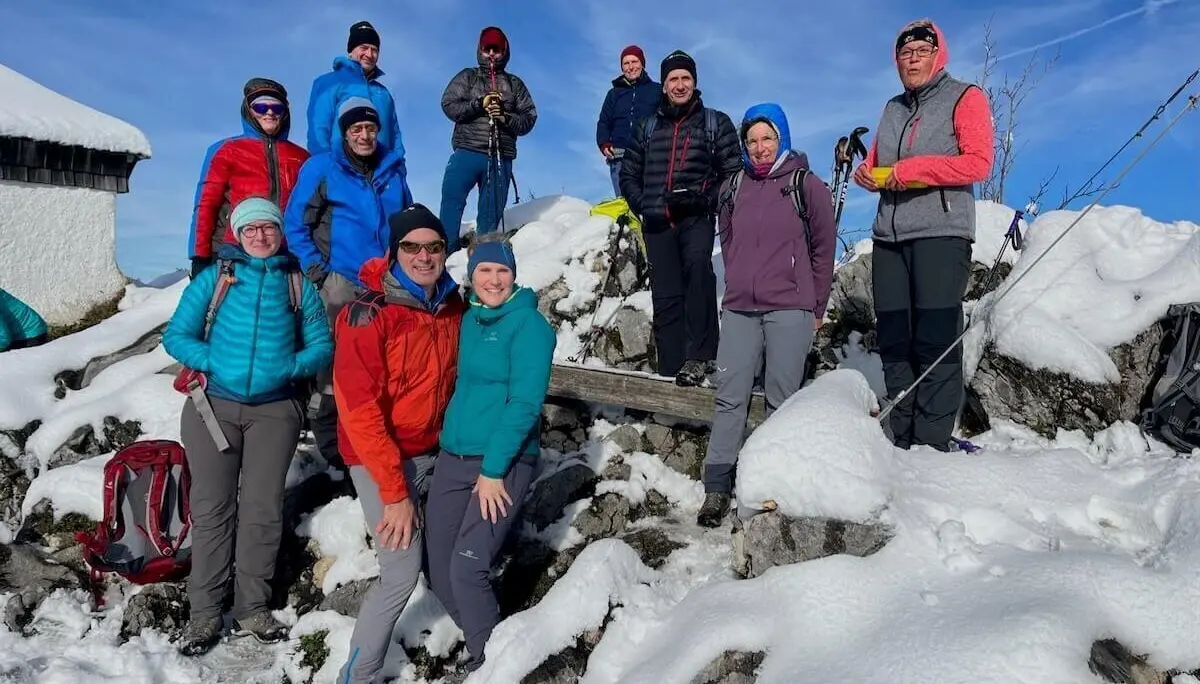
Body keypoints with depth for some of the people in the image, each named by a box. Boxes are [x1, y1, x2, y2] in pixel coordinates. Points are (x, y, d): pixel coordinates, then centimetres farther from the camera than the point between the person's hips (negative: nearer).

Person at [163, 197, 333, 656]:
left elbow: (322, 346, 4)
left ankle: (252, 608, 14)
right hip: (214, 405, 0)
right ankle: (204, 612, 10)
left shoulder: (298, 284, 7)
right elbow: (176, 335, 3)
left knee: (262, 509, 3)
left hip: (274, 409, 0)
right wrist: (214, 361, -12)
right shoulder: (215, 277, 6)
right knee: (212, 509, 2)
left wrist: (287, 367, -14)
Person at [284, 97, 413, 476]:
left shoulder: (393, 167, 10)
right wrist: (316, 272, -10)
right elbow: (296, 225, -1)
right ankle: (331, 444, 6)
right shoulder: (321, 168, -2)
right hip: (341, 282, -4)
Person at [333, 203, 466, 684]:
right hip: (380, 459, -6)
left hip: (432, 451, 6)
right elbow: (360, 412, -21)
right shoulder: (369, 316, -20)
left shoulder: (454, 306, -2)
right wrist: (394, 491, -20)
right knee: (402, 573, -6)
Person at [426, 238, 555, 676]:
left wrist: (493, 468, -18)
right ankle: (482, 645, 29)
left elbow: (525, 403, -16)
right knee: (439, 572, 9)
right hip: (453, 457, 7)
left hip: (503, 462, -7)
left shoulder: (528, 324, -10)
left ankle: (488, 665, 8)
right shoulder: (469, 319, 11)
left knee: (467, 569, -13)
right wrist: (453, 448, 11)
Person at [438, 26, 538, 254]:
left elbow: (529, 118, 8)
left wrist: (506, 118, -10)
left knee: (491, 213, 3)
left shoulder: (515, 84, 16)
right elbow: (449, 105, 2)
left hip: (501, 157, 1)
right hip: (467, 152, -1)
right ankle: (446, 249, -11)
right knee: (452, 200, -13)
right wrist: (479, 104, -11)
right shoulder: (467, 77, 14)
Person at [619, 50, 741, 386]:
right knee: (665, 297, 1)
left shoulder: (716, 123, 9)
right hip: (658, 223, 3)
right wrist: (643, 206, 3)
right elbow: (628, 174, 20)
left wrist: (706, 200, -12)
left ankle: (699, 356, -32)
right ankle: (671, 370, 8)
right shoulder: (648, 127, 17)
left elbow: (733, 173, 3)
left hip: (696, 218, -3)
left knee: (697, 265, -31)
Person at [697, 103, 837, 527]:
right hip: (739, 309, 3)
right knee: (730, 397, -1)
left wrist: (816, 308, 4)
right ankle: (717, 488, 3)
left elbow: (824, 248, 4)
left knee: (782, 400, -1)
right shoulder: (734, 189, 13)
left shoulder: (807, 185, 2)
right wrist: (738, 285, 14)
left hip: (789, 309, -3)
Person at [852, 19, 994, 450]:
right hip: (889, 237, 6)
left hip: (941, 234, -6)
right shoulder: (892, 108, 22)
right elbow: (875, 162, 26)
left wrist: (913, 169, -15)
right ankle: (902, 445, 7)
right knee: (894, 342, 2)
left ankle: (932, 446, -7)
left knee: (936, 342, -9)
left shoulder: (965, 97, 5)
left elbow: (979, 163, -7)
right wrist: (866, 174, 2)